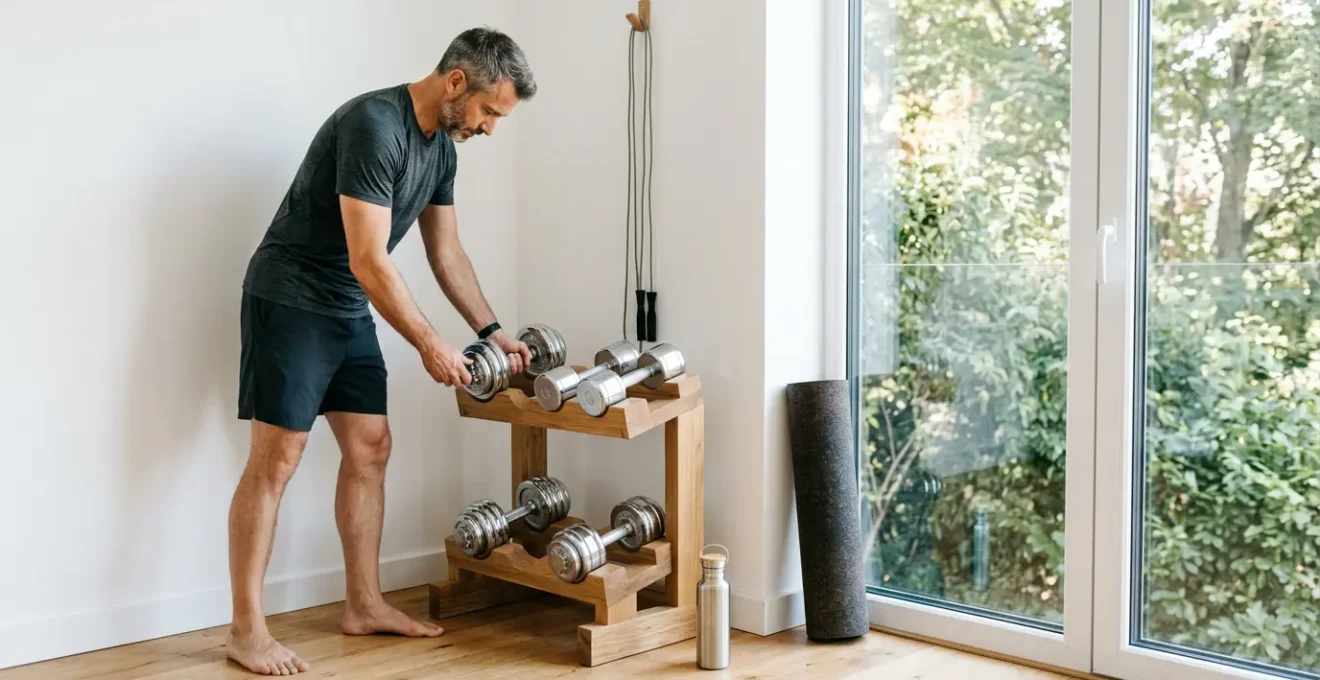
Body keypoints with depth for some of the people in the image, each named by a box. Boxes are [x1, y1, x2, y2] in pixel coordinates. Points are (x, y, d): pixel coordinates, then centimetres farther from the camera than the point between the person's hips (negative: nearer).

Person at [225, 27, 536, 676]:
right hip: (290, 301, -9)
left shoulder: (443, 145, 6)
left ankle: (365, 606, 18)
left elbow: (447, 253, 14)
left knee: (369, 449, 8)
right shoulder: (374, 125, -24)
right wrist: (429, 344, -19)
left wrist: (492, 330, 7)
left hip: (349, 310, 9)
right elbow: (369, 260, -26)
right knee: (276, 459, -8)